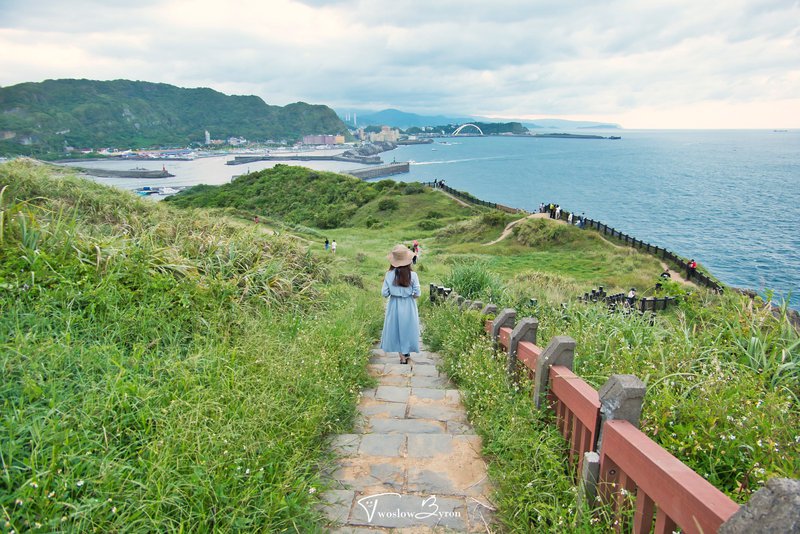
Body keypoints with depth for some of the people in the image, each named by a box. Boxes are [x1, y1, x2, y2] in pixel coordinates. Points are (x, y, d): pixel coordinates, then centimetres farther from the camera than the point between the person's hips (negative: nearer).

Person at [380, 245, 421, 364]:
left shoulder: (389, 275, -11)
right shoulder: (413, 275, -13)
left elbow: (384, 293, -9)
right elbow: (417, 294, -12)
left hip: (394, 306, 1)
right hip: (408, 306, -1)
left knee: (396, 329, 15)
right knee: (407, 328, 17)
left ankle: (402, 356, 21)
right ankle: (406, 352, 29)